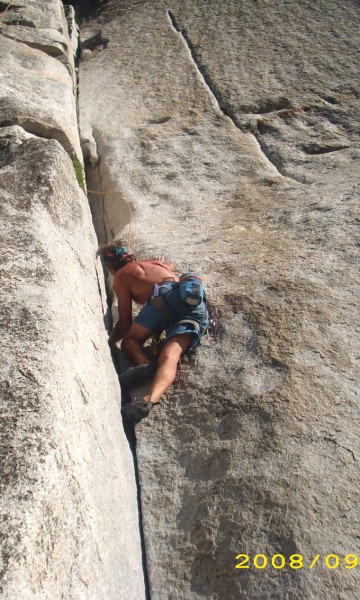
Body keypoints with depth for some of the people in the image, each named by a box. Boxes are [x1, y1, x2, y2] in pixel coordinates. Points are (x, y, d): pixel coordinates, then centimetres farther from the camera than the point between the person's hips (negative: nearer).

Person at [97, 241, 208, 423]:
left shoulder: (120, 276, 23)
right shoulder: (154, 264, 42)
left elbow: (125, 323, 18)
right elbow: (169, 267, 68)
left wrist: (110, 343, 32)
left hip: (165, 297, -5)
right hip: (196, 304, 5)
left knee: (129, 341, 8)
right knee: (169, 355, -18)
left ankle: (144, 365, -25)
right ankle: (148, 401, -45)